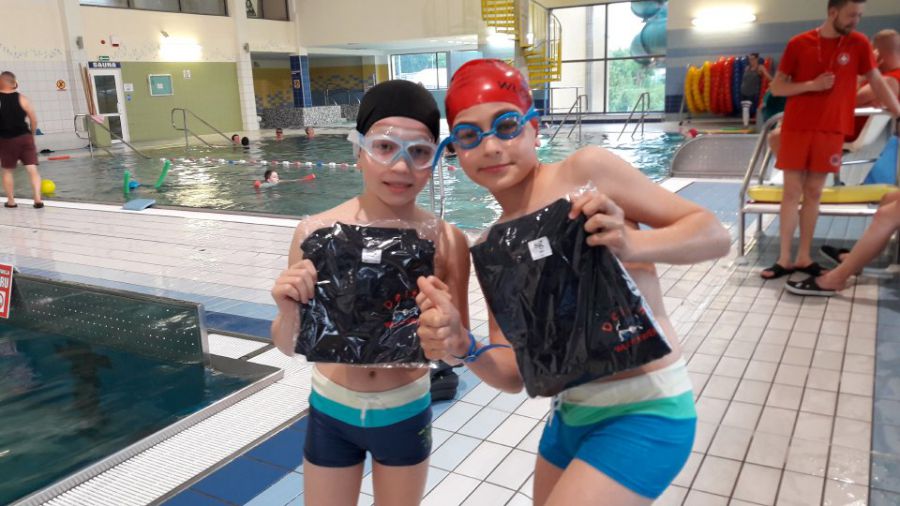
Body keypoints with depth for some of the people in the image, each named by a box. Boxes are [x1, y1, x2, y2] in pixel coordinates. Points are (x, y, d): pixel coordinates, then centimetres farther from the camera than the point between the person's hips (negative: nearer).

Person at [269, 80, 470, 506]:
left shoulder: (448, 241, -15)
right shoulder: (316, 232, -16)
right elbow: (289, 346, -7)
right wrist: (288, 313, -28)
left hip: (406, 413, 1)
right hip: (331, 412, 0)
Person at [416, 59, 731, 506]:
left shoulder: (586, 170, -14)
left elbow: (714, 233, -10)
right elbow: (514, 372, 1)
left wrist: (632, 245, -28)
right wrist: (463, 348, -19)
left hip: (644, 413, -6)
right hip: (572, 414, 6)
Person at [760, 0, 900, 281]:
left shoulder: (859, 44, 4)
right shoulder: (799, 44, 0)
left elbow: (877, 83, 11)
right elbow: (776, 87, 2)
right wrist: (812, 84, -12)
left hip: (831, 131, 2)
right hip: (796, 128, -1)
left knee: (813, 194, 5)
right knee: (792, 193, -1)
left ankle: (804, 257, 12)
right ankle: (785, 259, 4)